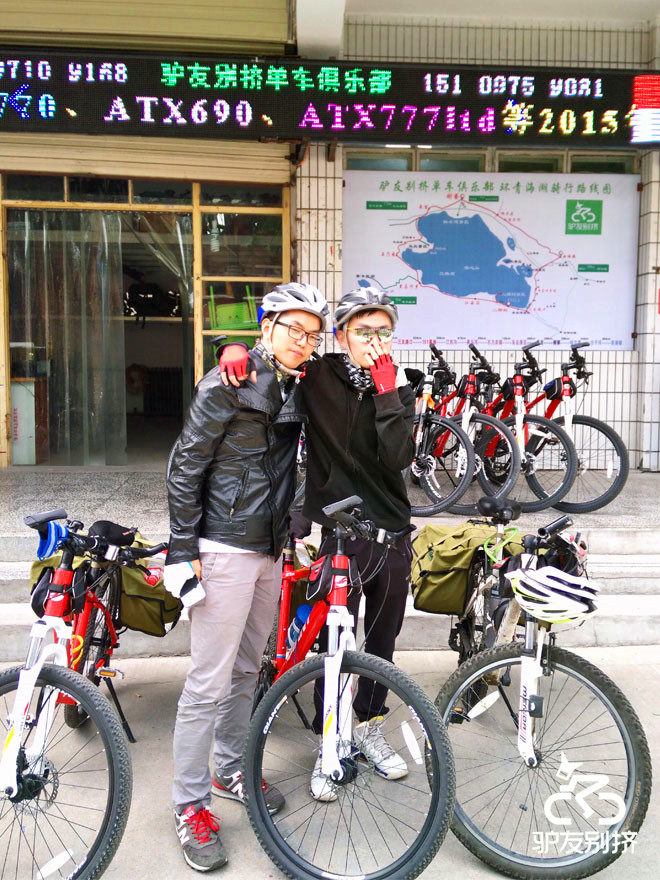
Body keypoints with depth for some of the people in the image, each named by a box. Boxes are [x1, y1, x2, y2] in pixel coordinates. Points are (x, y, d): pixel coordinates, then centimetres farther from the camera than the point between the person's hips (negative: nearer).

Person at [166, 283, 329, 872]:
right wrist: (183, 551, -13)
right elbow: (185, 466, -11)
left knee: (247, 670, 18)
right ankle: (190, 805, 14)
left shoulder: (297, 390, 9)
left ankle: (229, 772, 35)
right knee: (210, 683, -1)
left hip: (271, 549, 7)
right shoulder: (228, 384, -11)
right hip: (225, 550, -7)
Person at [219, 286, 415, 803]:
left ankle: (370, 730, 40)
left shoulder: (398, 387, -1)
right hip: (341, 532, -3)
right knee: (334, 645, 4)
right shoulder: (319, 376, -6)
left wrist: (386, 392, -20)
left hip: (393, 531, 3)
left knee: (383, 639, 18)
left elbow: (398, 458, -15)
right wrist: (237, 350, -17)